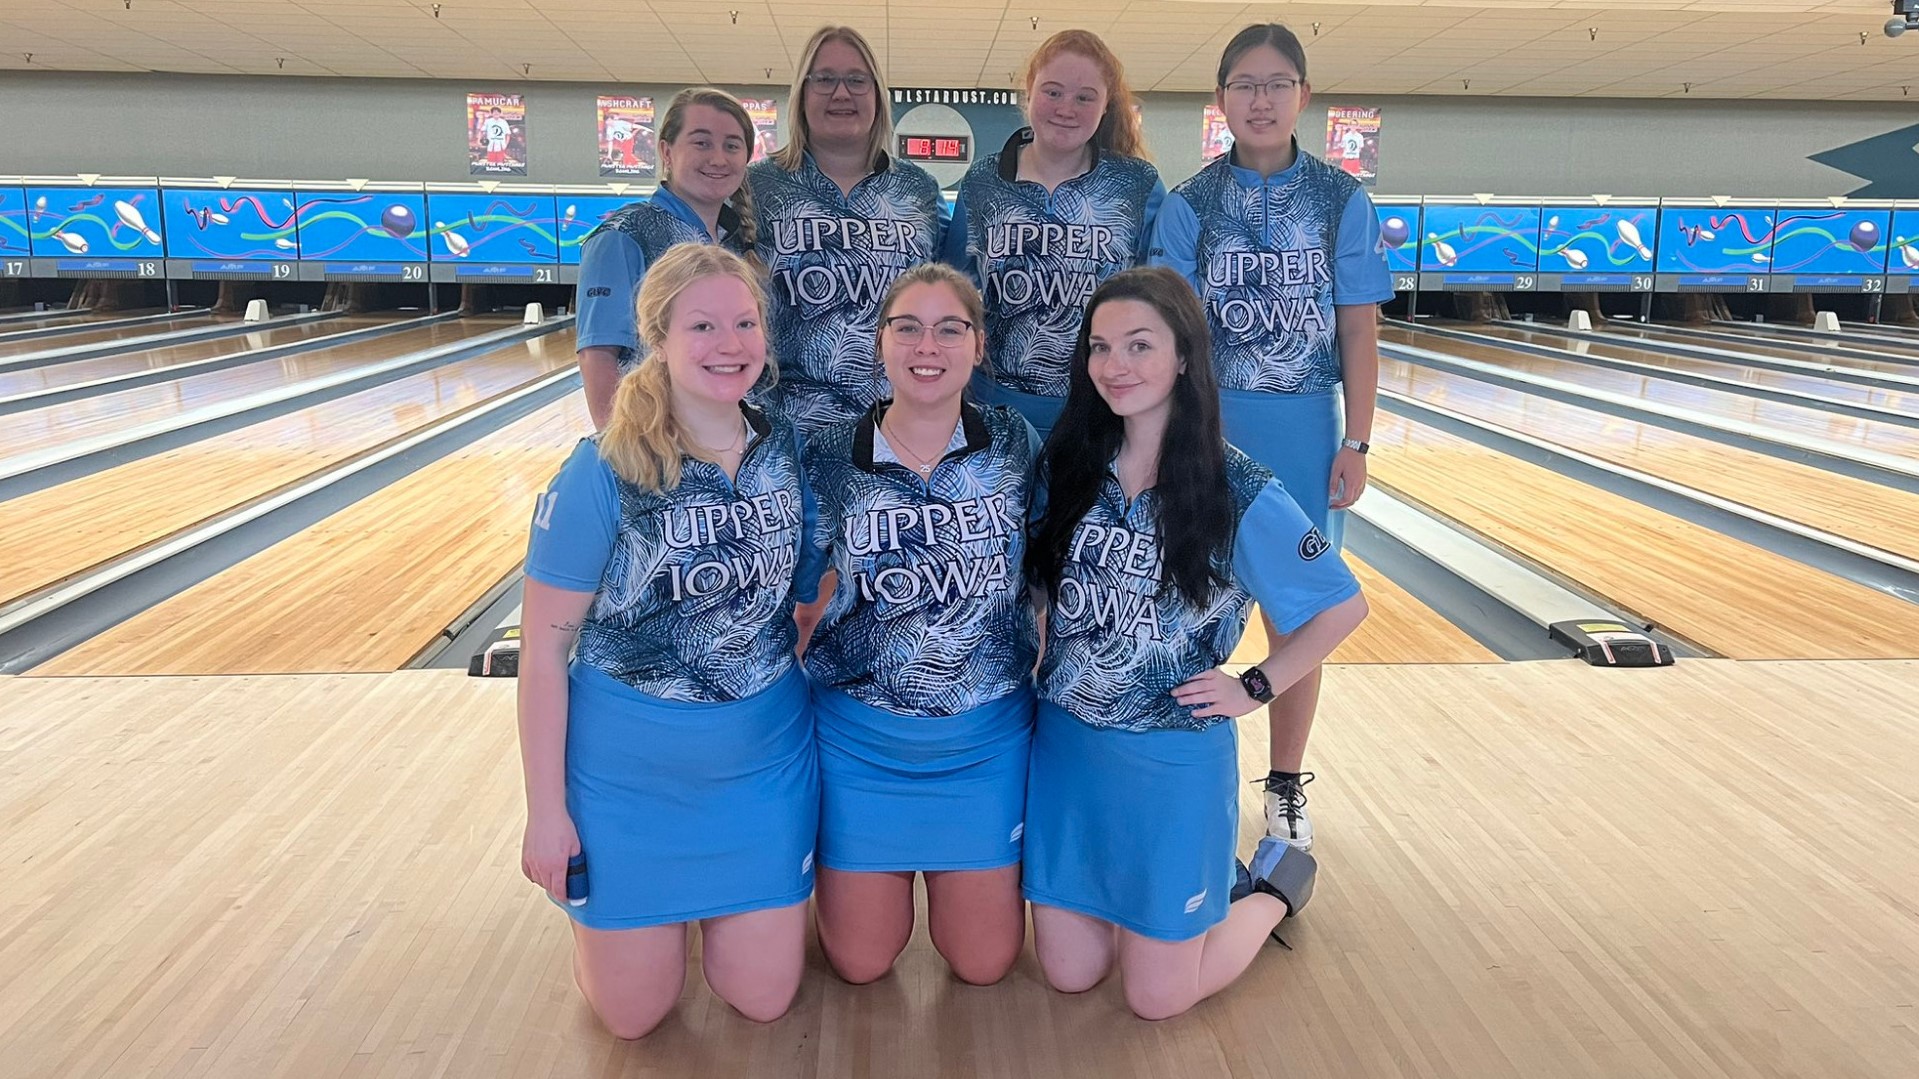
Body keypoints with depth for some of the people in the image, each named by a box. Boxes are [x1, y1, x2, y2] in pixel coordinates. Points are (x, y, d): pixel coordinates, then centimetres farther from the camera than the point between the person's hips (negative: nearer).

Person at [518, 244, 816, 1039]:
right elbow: (544, 650, -14)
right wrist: (546, 811, -12)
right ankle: (597, 926, 44)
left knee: (762, 1000, 12)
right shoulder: (604, 473, -19)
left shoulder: (788, 451, -7)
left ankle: (720, 907, 42)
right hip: (630, 777, -3)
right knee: (633, 1015, 12)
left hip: (766, 767, 3)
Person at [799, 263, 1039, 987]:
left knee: (984, 963, 9)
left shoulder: (1015, 445, -5)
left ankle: (963, 868, 39)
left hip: (988, 742, 1)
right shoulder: (829, 460, -9)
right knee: (860, 962, 9)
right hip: (858, 742, 0)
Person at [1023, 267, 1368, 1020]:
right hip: (1063, 744, 4)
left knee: (1157, 998, 7)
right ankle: (1202, 886, 36)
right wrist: (1035, 665, 0)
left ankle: (1274, 882, 32)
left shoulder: (1239, 494, -15)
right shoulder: (1065, 468, -4)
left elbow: (1342, 607, -5)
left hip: (1173, 759, -4)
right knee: (1070, 974, 12)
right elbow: (1034, 586, 12)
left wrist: (1256, 687, -7)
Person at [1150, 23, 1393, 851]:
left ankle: (1286, 789, 26)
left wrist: (1356, 443, -4)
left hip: (1305, 431, 1)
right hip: (1211, 428, 0)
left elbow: (1358, 332, 0)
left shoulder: (1342, 202, 0)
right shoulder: (1190, 204, -1)